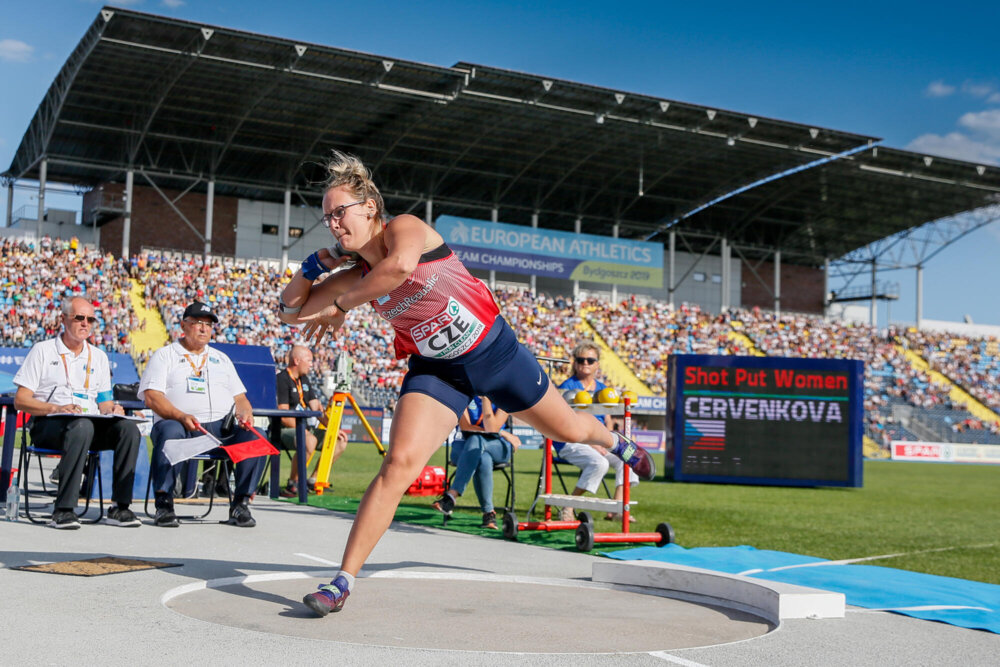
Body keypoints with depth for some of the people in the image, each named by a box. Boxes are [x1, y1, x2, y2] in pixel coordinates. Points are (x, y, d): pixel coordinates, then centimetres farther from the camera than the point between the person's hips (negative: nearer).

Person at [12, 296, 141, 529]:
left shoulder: (99, 357, 23)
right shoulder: (43, 350, 9)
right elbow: (20, 400, 1)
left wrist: (111, 408, -5)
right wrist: (56, 408, -17)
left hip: (93, 423, 4)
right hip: (48, 424, -4)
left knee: (129, 428, -27)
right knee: (82, 426, -39)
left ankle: (119, 507, -26)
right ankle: (63, 510, -38)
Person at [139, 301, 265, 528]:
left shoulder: (221, 359, 28)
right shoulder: (165, 355, 14)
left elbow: (239, 397, 23)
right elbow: (152, 397, -1)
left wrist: (245, 413, -2)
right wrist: (181, 416, -18)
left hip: (222, 427, 3)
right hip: (181, 424, -3)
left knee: (254, 437, -25)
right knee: (170, 432, -38)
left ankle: (241, 503, -19)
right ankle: (164, 504, -31)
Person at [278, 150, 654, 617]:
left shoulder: (404, 227, -20)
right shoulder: (355, 276, -5)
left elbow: (401, 266, -45)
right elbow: (290, 312, 0)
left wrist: (340, 305, -31)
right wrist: (314, 264, -16)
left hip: (495, 351, -2)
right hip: (438, 372, 3)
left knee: (569, 430, 18)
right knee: (398, 465, -17)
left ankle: (615, 443, 55)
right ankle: (343, 582, -12)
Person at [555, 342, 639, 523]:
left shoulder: (602, 389, 15)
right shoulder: (567, 387, -6)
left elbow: (606, 421, 18)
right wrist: (591, 444, -20)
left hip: (598, 442, 7)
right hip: (570, 443, -7)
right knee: (599, 463, -32)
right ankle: (568, 508, -20)